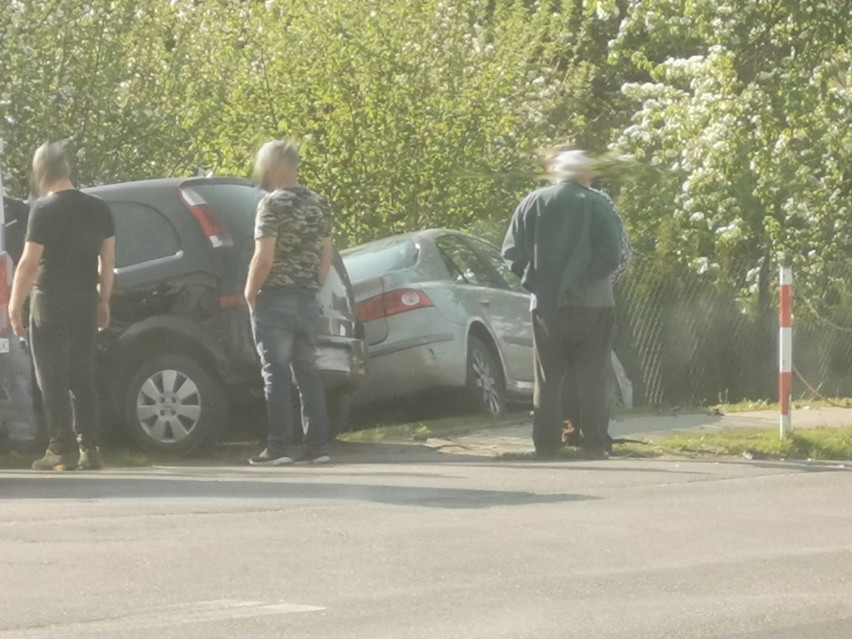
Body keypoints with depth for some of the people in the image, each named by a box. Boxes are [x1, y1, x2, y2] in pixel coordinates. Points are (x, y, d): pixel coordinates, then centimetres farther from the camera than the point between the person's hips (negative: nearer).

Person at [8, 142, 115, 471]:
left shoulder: (44, 210, -12)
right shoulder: (97, 209, 7)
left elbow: (29, 264, -15)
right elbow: (108, 260, 10)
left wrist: (14, 307, -9)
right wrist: (103, 300, 19)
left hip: (51, 302, -6)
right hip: (85, 302, 6)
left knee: (52, 380, -1)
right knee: (83, 379, 12)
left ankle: (62, 450, -4)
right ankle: (89, 449, 8)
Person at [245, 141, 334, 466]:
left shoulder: (273, 204, -12)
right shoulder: (318, 205, 11)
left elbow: (264, 257, -18)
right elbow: (326, 256, 15)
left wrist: (250, 292, -6)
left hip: (276, 300, -7)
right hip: (307, 301, 7)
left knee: (276, 372, -4)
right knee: (307, 371, 10)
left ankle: (279, 447, -6)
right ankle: (318, 445, 8)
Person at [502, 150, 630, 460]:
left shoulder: (534, 202, 0)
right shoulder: (599, 204, -5)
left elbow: (513, 254, -2)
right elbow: (616, 256, -11)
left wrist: (534, 281, 12)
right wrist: (593, 278, 6)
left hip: (547, 306, 2)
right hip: (591, 304, -2)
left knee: (548, 380, 8)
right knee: (591, 380, 3)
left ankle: (547, 448, 5)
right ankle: (595, 447, 0)